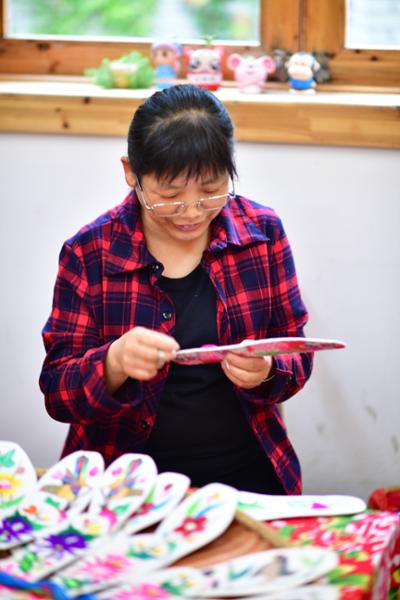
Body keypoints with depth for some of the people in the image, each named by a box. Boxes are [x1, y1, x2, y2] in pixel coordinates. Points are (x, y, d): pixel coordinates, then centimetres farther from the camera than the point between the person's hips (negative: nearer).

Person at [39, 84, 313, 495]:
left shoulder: (263, 230, 2)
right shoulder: (89, 253, -3)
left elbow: (297, 357, 7)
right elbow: (57, 394, -3)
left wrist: (266, 371, -16)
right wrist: (114, 364, -24)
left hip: (247, 476, 2)